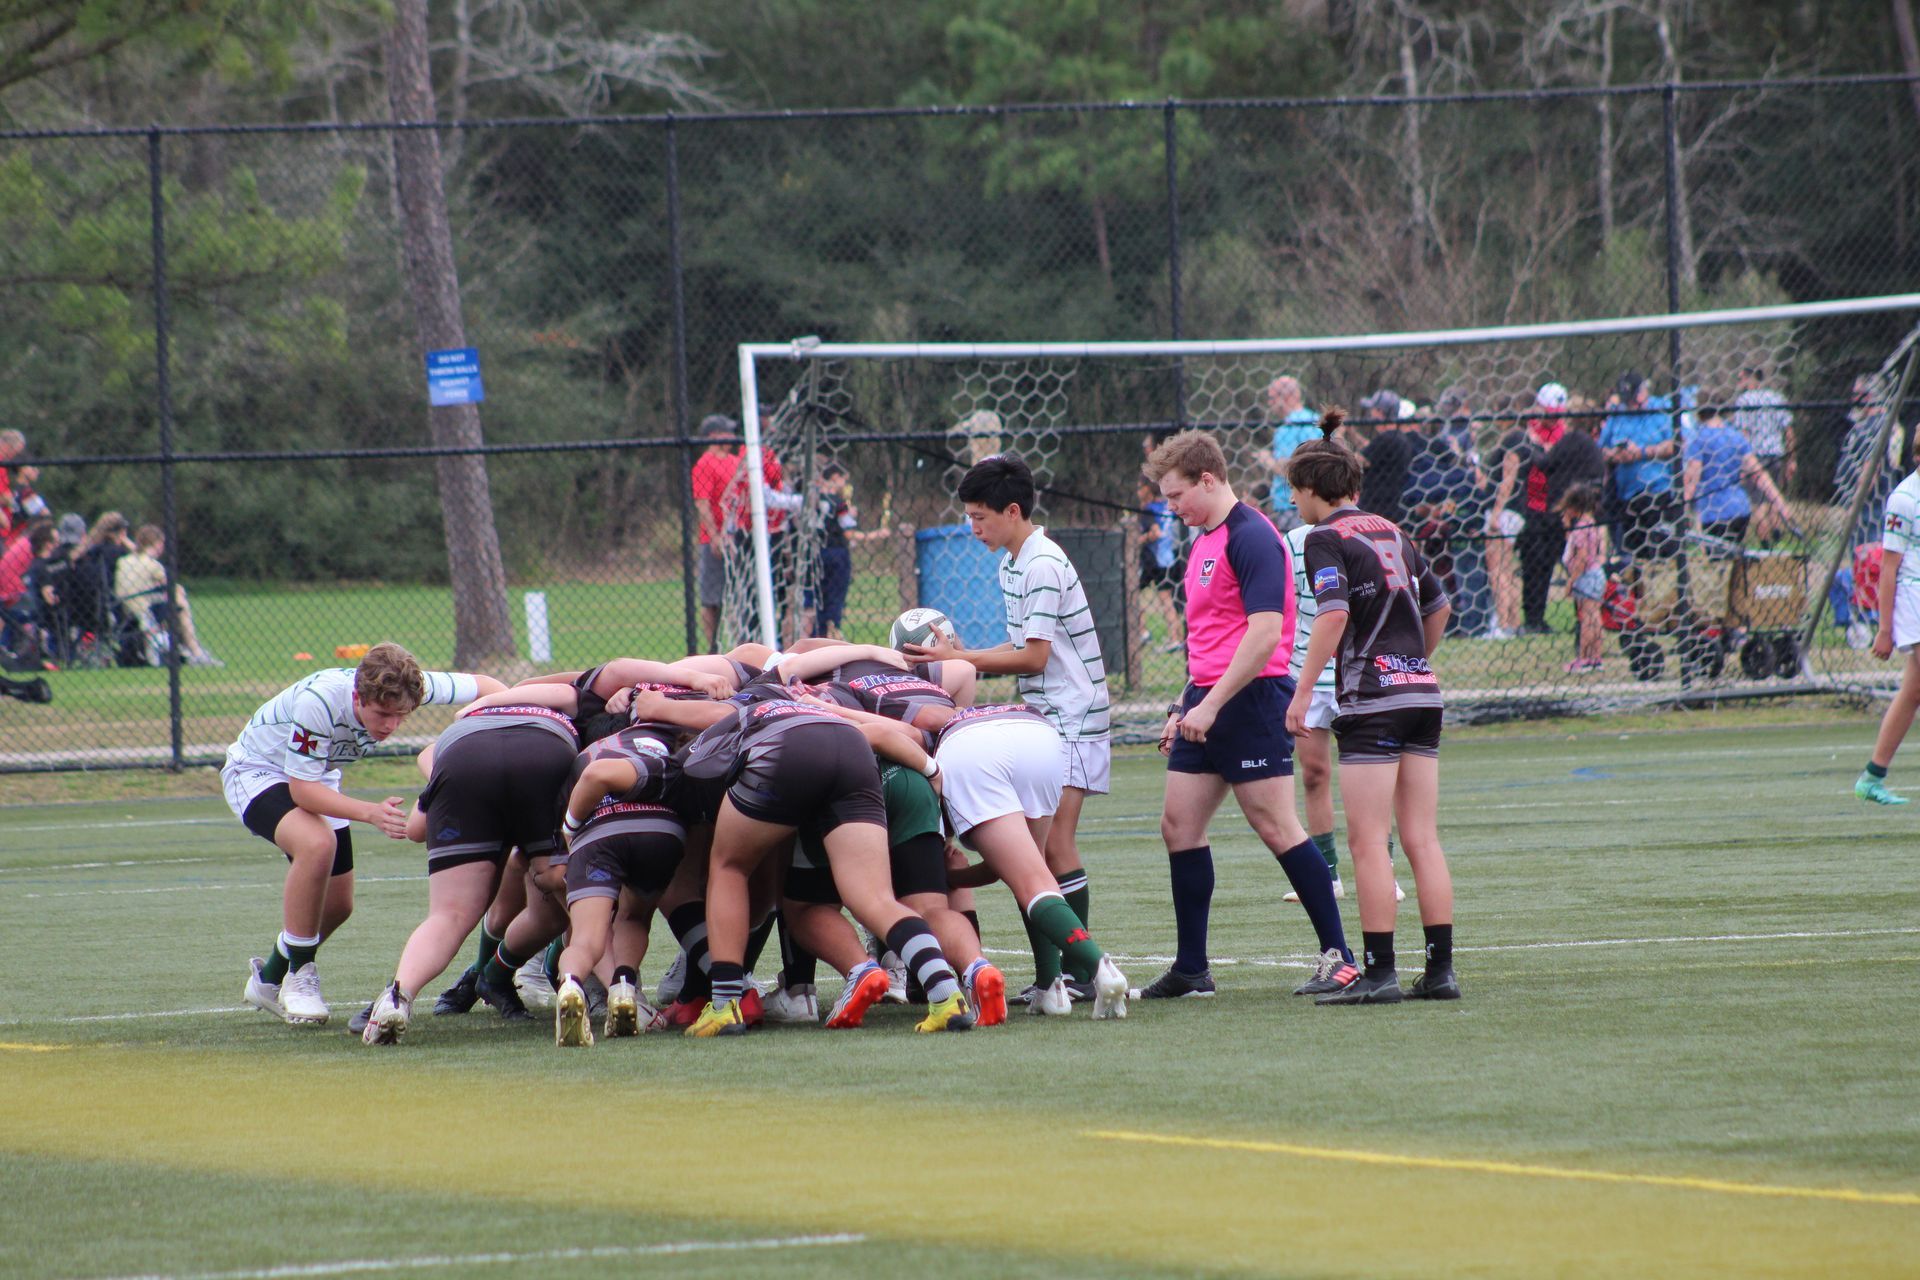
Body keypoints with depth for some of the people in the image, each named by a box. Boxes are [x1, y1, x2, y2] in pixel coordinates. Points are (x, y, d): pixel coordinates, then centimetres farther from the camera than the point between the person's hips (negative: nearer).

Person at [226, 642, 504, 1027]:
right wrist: (372, 813, -47)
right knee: (317, 844, -35)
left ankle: (268, 980, 34)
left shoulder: (407, 687, -25)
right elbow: (302, 790, -35)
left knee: (337, 905, 7)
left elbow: (486, 686, -10)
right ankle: (298, 978, -19)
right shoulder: (317, 702, -41)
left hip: (317, 777, 7)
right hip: (256, 772, -7)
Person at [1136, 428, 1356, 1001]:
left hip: (1251, 698, -10)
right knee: (1179, 825, 6)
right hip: (1207, 705, 10)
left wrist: (1210, 705, -22)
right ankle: (1191, 968, 10)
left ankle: (1338, 955, -2)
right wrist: (1185, 709, 23)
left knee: (1276, 827, -8)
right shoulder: (1204, 542, 17)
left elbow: (1265, 633, -22)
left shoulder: (1251, 538, -14)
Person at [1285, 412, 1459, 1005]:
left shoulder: (1326, 539, -6)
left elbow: (1333, 614, -20)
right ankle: (1440, 968, 5)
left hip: (1373, 698, -7)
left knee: (1368, 843, -5)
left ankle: (1379, 972, -7)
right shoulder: (1390, 533, 16)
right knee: (1422, 840, 7)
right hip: (1423, 691, 7)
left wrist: (1303, 691, -17)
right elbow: (1438, 606, 26)